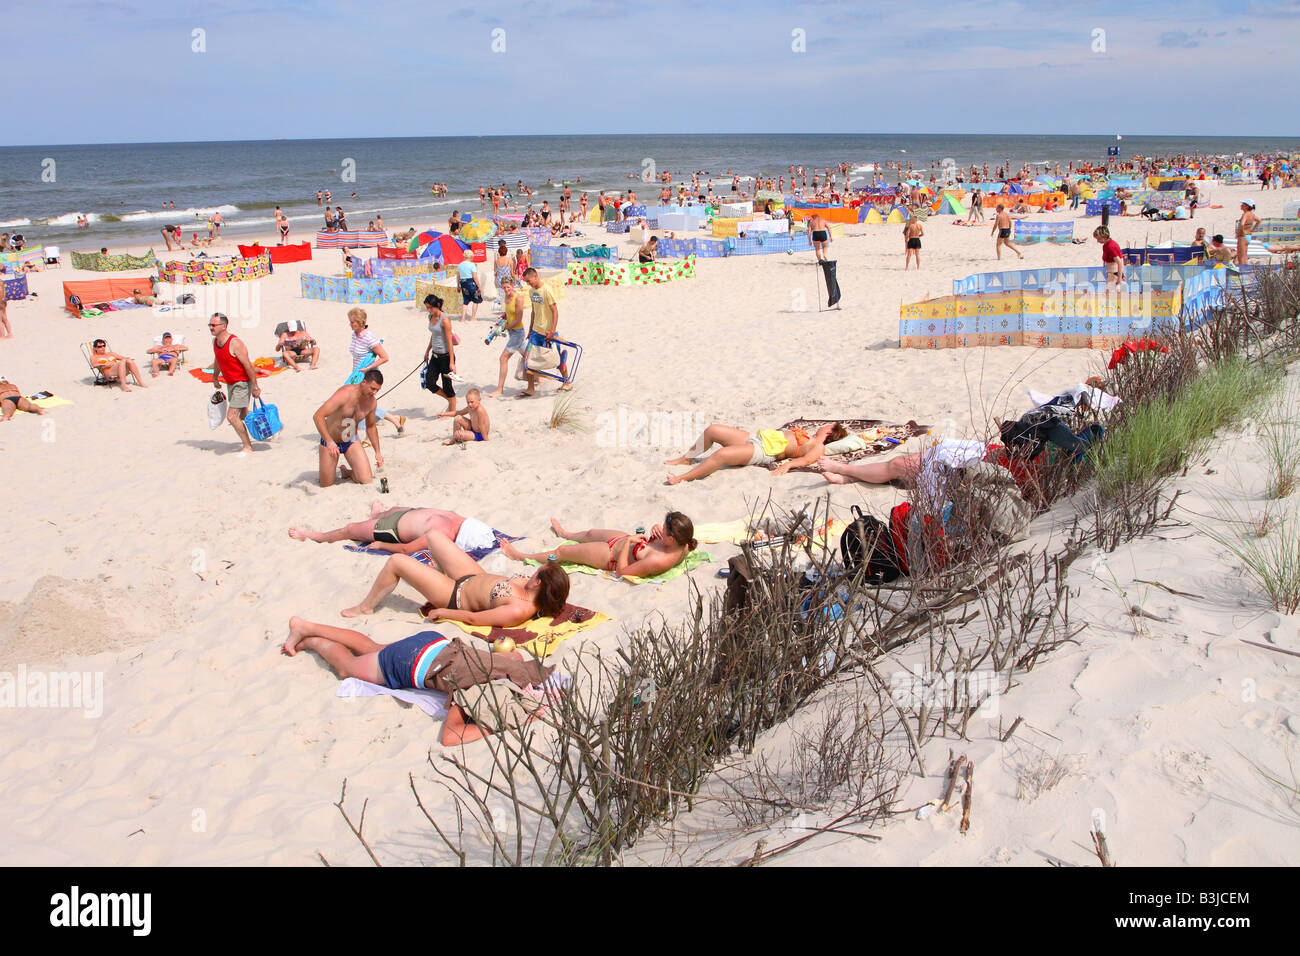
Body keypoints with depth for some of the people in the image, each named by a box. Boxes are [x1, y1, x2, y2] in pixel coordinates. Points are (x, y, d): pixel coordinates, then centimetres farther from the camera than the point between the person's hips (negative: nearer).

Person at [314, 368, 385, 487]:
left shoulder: (371, 402, -7)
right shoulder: (345, 394, -28)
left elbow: (371, 427, 12)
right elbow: (317, 416, -34)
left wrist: (377, 452, 8)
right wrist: (329, 442, -43)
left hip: (352, 442, 4)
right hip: (330, 441, -4)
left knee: (366, 480, -11)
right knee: (326, 484, 1)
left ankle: (346, 472, 21)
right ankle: (331, 468, 35)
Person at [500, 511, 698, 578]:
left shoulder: (658, 561, -46)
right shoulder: (681, 544, -25)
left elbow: (621, 572, -33)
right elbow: (658, 532, -1)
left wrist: (628, 541, -32)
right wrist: (655, 529, -24)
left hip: (614, 557, -8)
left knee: (562, 551, 13)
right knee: (591, 533, 36)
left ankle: (522, 556, 39)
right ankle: (565, 533, 73)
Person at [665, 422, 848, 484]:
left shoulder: (818, 446, 0)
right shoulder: (806, 437, 26)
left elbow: (807, 459, -19)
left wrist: (788, 464, -33)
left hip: (763, 451, -10)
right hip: (754, 438, 10)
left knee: (721, 454, -32)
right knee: (712, 430, 3)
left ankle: (683, 477, -31)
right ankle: (685, 459, 17)